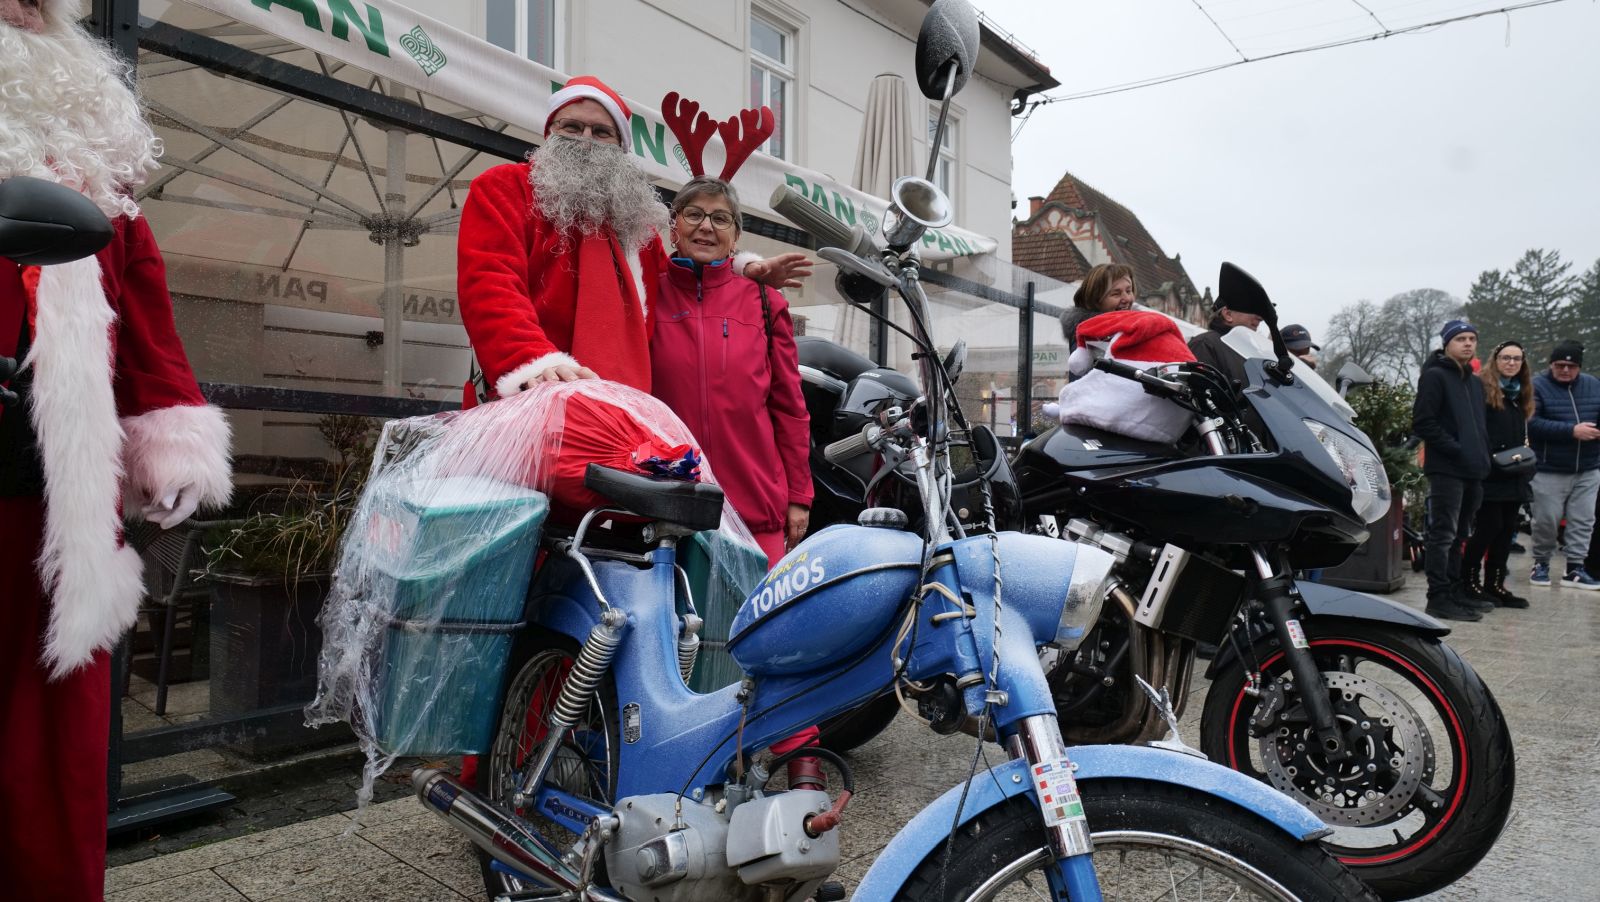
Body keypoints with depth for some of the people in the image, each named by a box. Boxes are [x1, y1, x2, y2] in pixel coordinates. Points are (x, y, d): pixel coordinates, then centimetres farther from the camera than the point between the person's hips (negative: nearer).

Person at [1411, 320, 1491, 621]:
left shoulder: (1475, 382, 21)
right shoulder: (1435, 376, -5)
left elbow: (1480, 425, 27)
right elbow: (1422, 422, -14)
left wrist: (1483, 456, 10)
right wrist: (1455, 449, -18)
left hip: (1473, 471, 9)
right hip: (1446, 469, -8)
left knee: (1459, 535, 13)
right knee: (1443, 534, -8)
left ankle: (1457, 592, 20)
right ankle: (1439, 597, -6)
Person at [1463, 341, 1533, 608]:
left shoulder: (1520, 395, 18)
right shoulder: (1482, 389, -7)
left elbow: (1522, 435, 25)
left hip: (1515, 476, 8)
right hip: (1489, 475, -8)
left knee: (1507, 530, 7)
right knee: (1489, 527, -8)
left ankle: (1495, 584, 14)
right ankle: (1469, 581, 3)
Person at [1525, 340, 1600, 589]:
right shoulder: (1536, 386, -7)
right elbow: (1532, 423, -18)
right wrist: (1572, 431, -22)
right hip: (1550, 471, -4)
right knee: (1546, 520, 2)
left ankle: (1575, 568, 14)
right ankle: (1541, 563, 19)